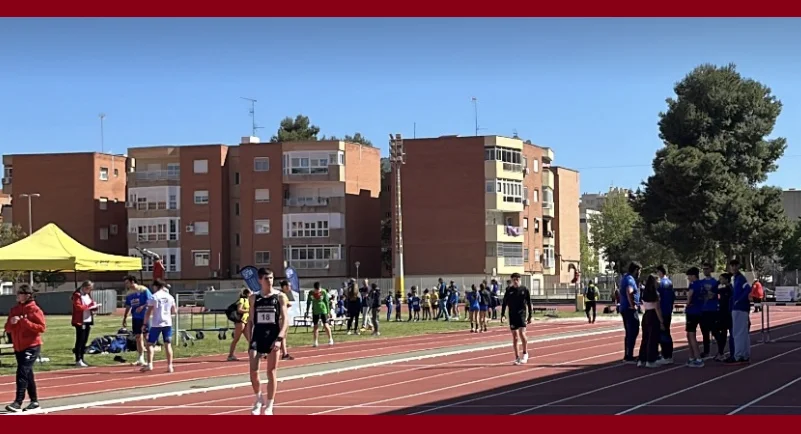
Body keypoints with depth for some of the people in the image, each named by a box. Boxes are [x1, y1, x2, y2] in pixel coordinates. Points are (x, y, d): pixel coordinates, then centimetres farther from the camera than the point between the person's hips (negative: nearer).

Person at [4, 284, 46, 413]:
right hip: (18, 347, 7)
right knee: (27, 375, 12)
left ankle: (18, 403, -17)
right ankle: (34, 401, 20)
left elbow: (42, 327, -14)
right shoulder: (14, 310, 10)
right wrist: (11, 322, -10)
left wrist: (25, 322, -21)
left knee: (22, 373, -15)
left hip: (32, 347, -7)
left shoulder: (34, 310, -9)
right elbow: (8, 329, 12)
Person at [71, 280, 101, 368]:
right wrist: (89, 307, -19)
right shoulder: (77, 295, -7)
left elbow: (92, 304, 24)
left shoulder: (88, 295, 17)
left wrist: (95, 306, 2)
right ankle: (78, 360, -5)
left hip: (88, 321, 8)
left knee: (85, 341, 9)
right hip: (80, 321, -8)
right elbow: (78, 307, -17)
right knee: (80, 340, -7)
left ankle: (81, 359, 14)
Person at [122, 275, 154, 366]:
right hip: (135, 317, 6)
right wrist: (124, 319, 16)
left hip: (144, 317, -6)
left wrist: (142, 307, -25)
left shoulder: (143, 290, -7)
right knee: (138, 337, 6)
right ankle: (141, 358, 10)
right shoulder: (129, 294, 12)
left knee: (146, 337, -3)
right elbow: (128, 307, 18)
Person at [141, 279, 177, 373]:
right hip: (167, 323, 4)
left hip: (156, 324, -4)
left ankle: (149, 364, -8)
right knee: (168, 345, 6)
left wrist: (145, 324, -3)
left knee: (150, 344, 3)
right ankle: (170, 366, 4)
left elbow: (148, 312, -9)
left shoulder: (154, 297, -6)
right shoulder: (170, 297, 7)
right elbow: (174, 311, 11)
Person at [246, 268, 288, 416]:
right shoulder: (254, 298, 6)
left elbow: (285, 320, -6)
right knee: (253, 371, -6)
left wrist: (279, 338, -17)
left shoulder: (279, 297, -1)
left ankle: (269, 406, 12)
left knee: (271, 373, 3)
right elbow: (250, 320, 11)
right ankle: (259, 399, 18)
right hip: (257, 337, 2)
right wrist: (250, 340, 6)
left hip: (273, 337, -2)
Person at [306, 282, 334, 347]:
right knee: (315, 326, 6)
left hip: (323, 311, -2)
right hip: (315, 311, 2)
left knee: (326, 325, -6)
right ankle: (315, 342, 12)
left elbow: (326, 302, -3)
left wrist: (328, 311, -3)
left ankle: (330, 339, 9)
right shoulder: (311, 293, -4)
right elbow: (308, 302, 5)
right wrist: (307, 312, 5)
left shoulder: (323, 292, -8)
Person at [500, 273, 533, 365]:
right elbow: (504, 303, 6)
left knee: (522, 333, -17)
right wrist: (502, 314, -4)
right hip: (512, 316, 2)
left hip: (522, 314, -2)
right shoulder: (509, 290, 4)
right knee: (515, 337, 4)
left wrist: (529, 316, 2)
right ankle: (517, 358, 11)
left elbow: (529, 303, 4)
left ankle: (525, 353, 2)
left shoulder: (524, 290, 0)